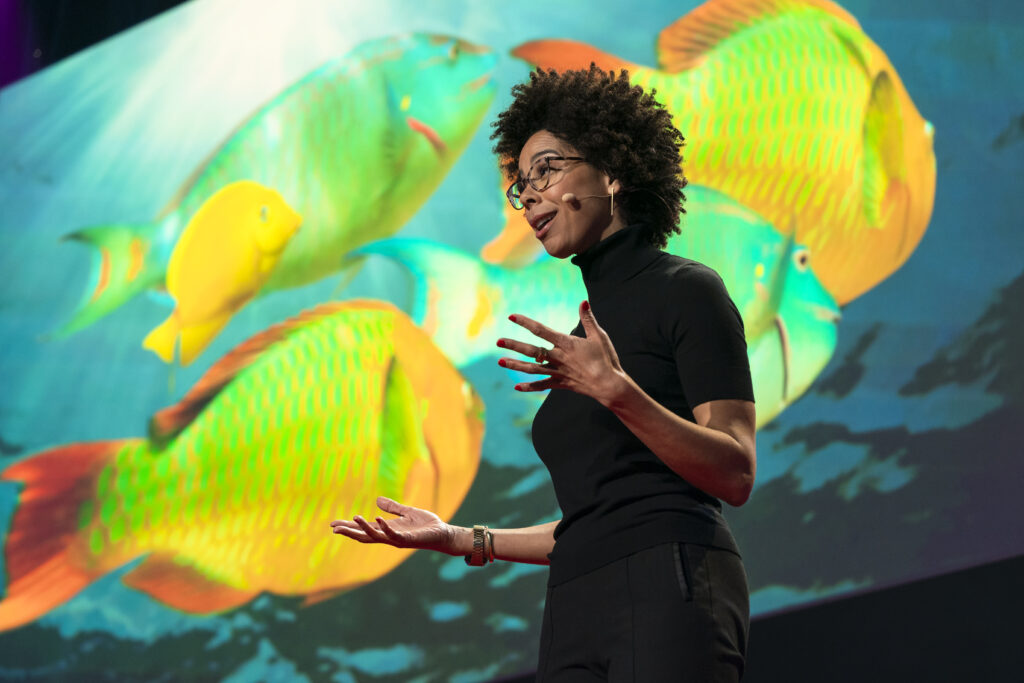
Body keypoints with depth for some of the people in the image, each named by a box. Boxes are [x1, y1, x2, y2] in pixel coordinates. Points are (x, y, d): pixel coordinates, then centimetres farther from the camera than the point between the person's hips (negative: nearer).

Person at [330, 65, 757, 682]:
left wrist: (617, 393, -19)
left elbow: (736, 477, -8)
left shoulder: (686, 290, 2)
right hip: (576, 612, 7)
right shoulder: (585, 328, 23)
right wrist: (461, 540, 20)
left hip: (670, 588, -6)